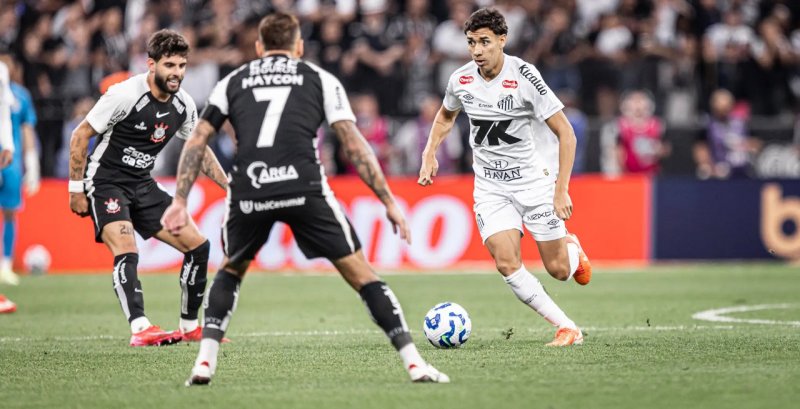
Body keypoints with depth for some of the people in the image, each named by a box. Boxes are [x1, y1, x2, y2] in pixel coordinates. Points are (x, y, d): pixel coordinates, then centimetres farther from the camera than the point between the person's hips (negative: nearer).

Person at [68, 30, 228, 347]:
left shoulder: (184, 105, -1)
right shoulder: (124, 95, -20)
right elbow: (80, 135, -13)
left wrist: (230, 187, 12)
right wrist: (76, 189, -13)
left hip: (143, 186, 7)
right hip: (105, 183, -7)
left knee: (198, 246, 1)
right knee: (126, 252, -28)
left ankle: (189, 327, 14)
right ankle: (140, 329, -36)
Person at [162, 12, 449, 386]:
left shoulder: (233, 82, 24)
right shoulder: (320, 79, 18)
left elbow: (196, 142, 16)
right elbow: (355, 146, 11)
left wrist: (180, 201, 17)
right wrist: (389, 203, 13)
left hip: (247, 193, 2)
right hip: (304, 187, -2)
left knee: (230, 271, 28)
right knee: (360, 272, 7)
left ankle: (205, 362, 15)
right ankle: (415, 364, 0)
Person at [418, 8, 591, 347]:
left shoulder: (524, 77, -18)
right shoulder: (461, 80, -4)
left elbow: (565, 133, -15)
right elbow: (446, 116, 21)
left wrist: (561, 190, -20)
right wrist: (430, 154, 6)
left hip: (535, 180, -3)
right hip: (490, 188, 3)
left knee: (558, 270, 1)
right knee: (507, 264, -16)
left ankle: (572, 249, 39)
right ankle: (567, 328, -5)